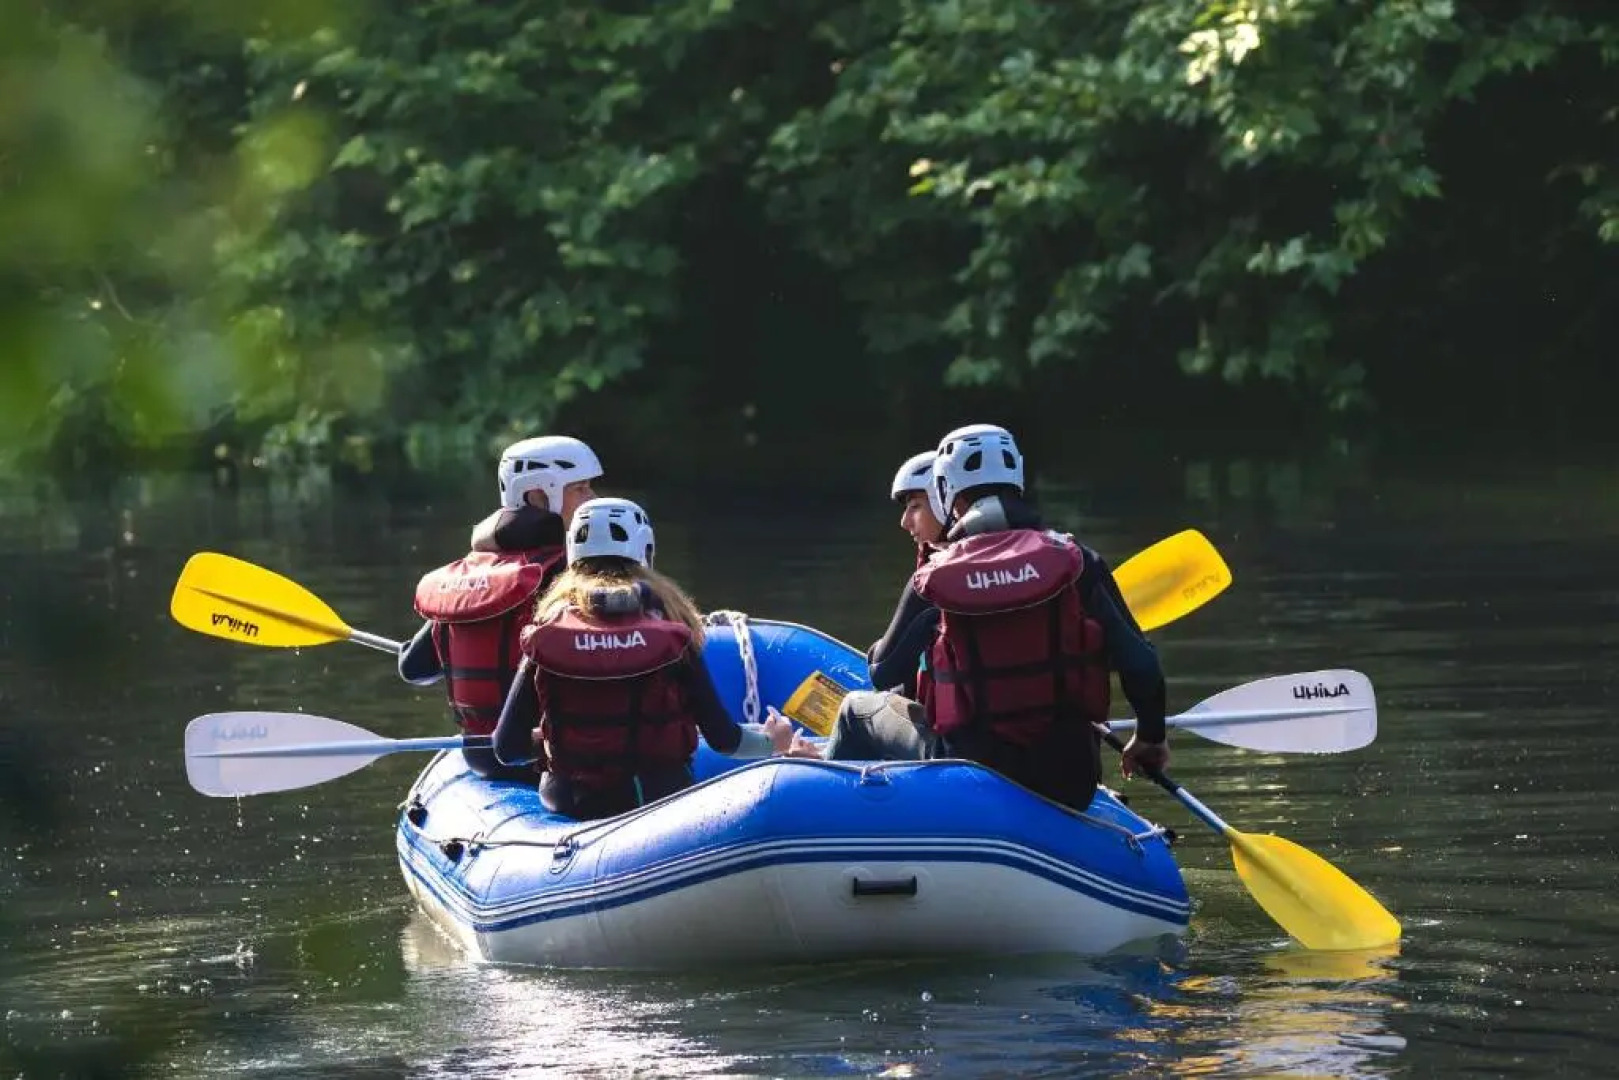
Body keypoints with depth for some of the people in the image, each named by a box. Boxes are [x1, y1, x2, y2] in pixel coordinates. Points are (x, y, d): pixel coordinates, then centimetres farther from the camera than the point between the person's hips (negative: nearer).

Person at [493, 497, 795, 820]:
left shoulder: (548, 631, -3)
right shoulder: (670, 634, -5)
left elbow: (507, 748, -4)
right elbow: (721, 737, -3)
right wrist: (771, 741, 19)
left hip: (571, 804, 1)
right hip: (658, 801, -1)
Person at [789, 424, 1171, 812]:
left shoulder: (934, 580, -5)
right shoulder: (1074, 561, -4)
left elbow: (883, 673, 7)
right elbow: (1139, 664, -3)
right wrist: (1151, 737, 15)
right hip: (1072, 785, 1)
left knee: (859, 710, 27)